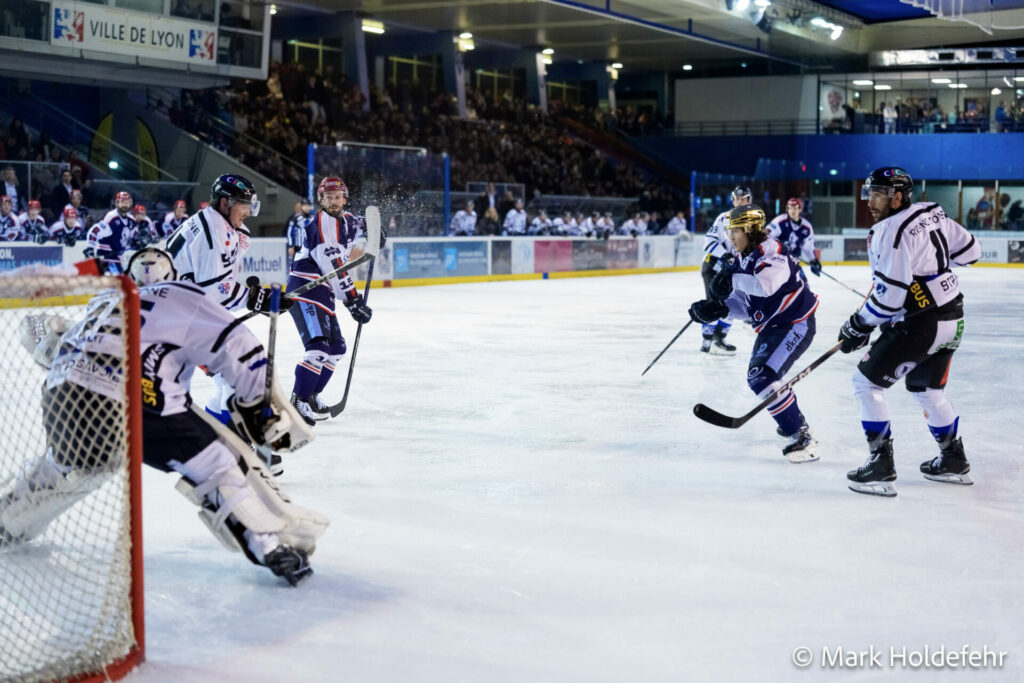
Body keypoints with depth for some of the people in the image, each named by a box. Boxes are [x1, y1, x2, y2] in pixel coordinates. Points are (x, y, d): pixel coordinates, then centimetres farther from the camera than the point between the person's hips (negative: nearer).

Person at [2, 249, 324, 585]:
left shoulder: (102, 301, 31)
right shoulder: (182, 298, 15)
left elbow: (36, 332, 35)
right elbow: (239, 348, 7)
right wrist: (259, 406, 15)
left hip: (61, 396, 6)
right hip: (135, 400, -6)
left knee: (70, 464, 36)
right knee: (219, 465, 3)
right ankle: (276, 545, -6)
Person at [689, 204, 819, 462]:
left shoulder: (771, 253, -22)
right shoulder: (743, 260, 7)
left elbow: (766, 284, -42)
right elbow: (743, 303, 7)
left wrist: (733, 278, -32)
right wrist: (718, 308, -11)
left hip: (795, 324, -11)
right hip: (771, 325, 11)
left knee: (763, 377, -23)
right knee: (758, 376, 22)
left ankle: (801, 437, -19)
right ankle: (796, 422, 42)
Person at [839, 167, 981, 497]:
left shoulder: (893, 232, -20)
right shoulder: (933, 212, 5)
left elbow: (889, 296, -22)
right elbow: (969, 250, 14)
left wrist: (858, 326, -10)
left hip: (920, 324, -9)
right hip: (951, 320, 9)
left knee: (867, 382, -2)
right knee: (927, 389, 25)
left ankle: (881, 466, -4)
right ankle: (954, 462, 34)